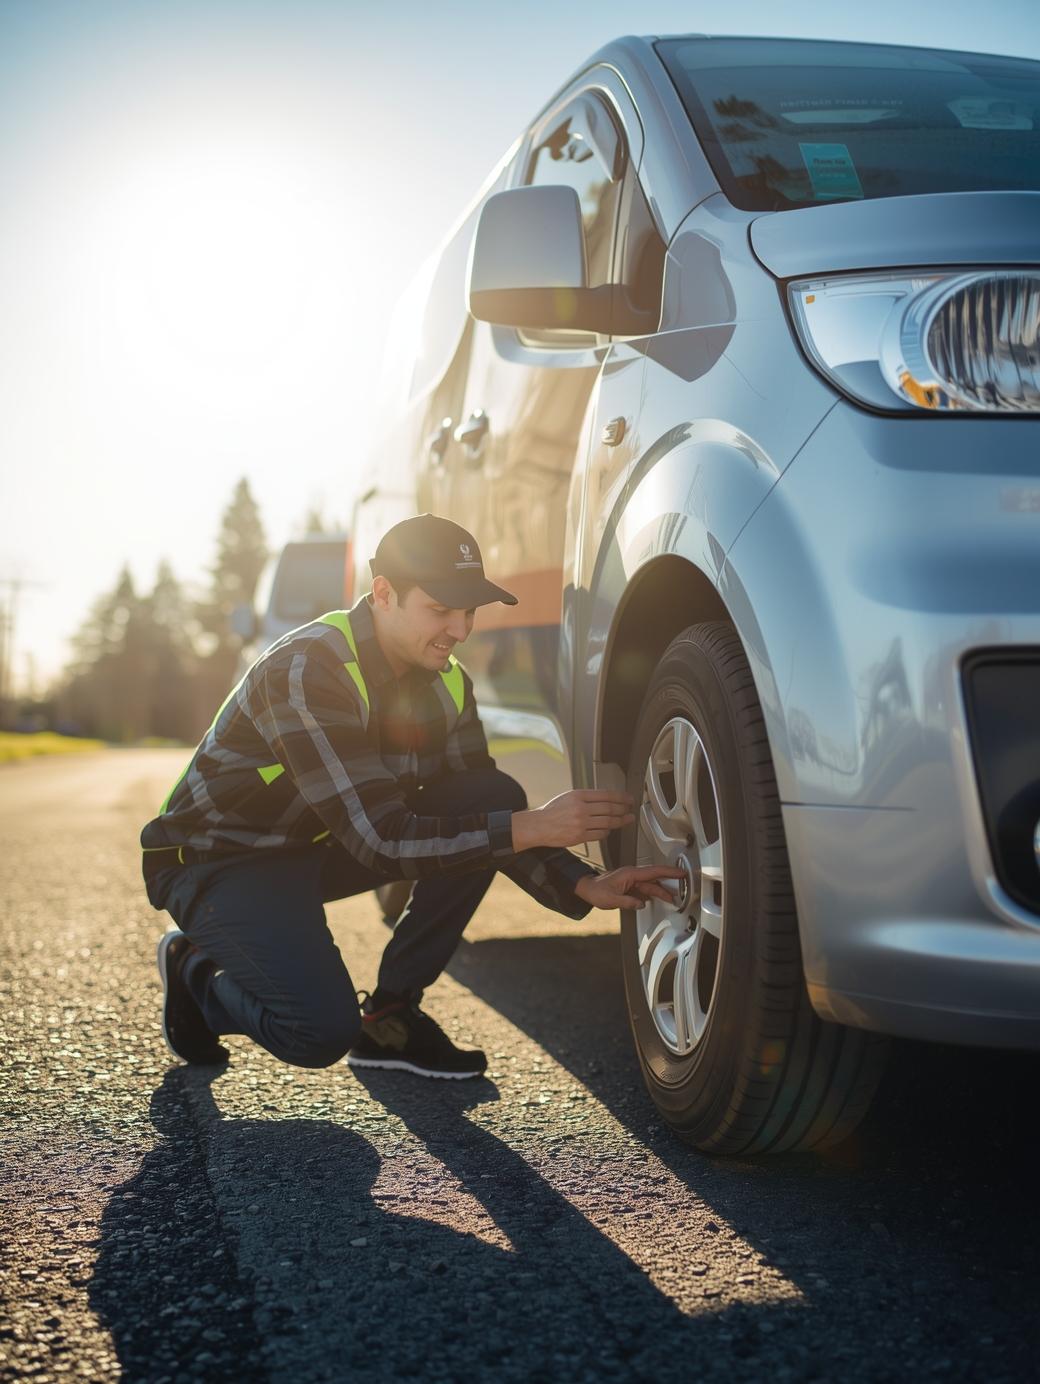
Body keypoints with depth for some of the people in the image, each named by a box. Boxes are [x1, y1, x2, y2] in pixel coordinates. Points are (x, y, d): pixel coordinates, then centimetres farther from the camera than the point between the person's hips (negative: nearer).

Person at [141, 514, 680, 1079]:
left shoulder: (445, 683, -6)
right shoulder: (307, 670, -30)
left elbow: (488, 815, 0)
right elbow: (378, 839, -35)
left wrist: (583, 885, -18)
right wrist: (531, 827, -37)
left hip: (318, 845, 8)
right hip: (220, 859, -7)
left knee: (495, 799, -12)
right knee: (321, 1030, -29)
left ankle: (389, 1015, -2)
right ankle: (197, 969, 5)